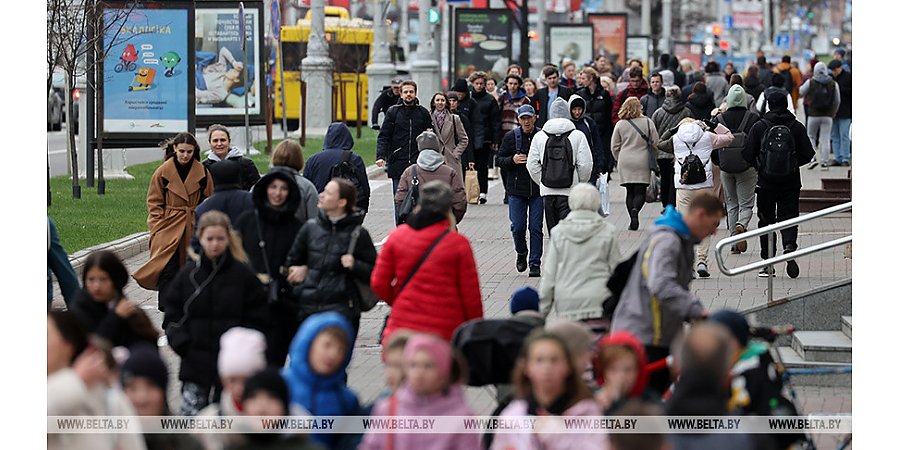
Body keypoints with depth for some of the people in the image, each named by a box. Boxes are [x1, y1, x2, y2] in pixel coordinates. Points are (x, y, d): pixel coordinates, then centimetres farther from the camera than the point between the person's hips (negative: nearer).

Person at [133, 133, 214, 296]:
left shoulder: (202, 172, 3)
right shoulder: (163, 171, -2)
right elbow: (153, 202, 2)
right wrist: (158, 228, -5)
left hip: (193, 229, 2)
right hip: (169, 227, -2)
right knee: (168, 269, -12)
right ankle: (165, 307, -10)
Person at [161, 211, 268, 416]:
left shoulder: (244, 274, 0)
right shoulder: (188, 274, 5)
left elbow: (257, 320, 2)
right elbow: (172, 318, 8)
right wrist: (183, 345, -6)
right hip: (194, 364, 1)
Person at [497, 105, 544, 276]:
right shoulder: (510, 137, 1)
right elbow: (499, 160, 5)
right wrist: (512, 160, -12)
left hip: (538, 189, -1)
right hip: (516, 190, 1)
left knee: (536, 228, -1)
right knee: (517, 227, 2)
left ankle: (535, 263, 7)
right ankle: (521, 254, 29)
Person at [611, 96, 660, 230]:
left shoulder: (620, 124, 0)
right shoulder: (647, 122, -3)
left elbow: (615, 147, 4)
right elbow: (656, 143, 0)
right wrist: (652, 159, 15)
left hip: (625, 164, 1)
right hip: (642, 163, -1)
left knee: (630, 192, 10)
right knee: (640, 191, 2)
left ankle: (633, 221, 6)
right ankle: (635, 209, -27)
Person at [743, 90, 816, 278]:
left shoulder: (759, 127, -4)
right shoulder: (797, 127, -2)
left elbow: (748, 154, -3)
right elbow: (808, 154, -1)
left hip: (766, 182, 0)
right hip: (791, 183, 0)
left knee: (766, 220, 8)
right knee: (789, 216, 5)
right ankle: (789, 246, -24)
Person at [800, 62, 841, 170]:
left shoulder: (810, 82, -7)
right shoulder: (833, 84, -1)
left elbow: (801, 92, 10)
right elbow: (837, 101, 6)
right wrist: (833, 113, 20)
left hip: (813, 114, -1)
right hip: (827, 116, 1)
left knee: (811, 137, 13)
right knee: (825, 139, 4)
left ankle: (812, 158, -2)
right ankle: (824, 162, 2)